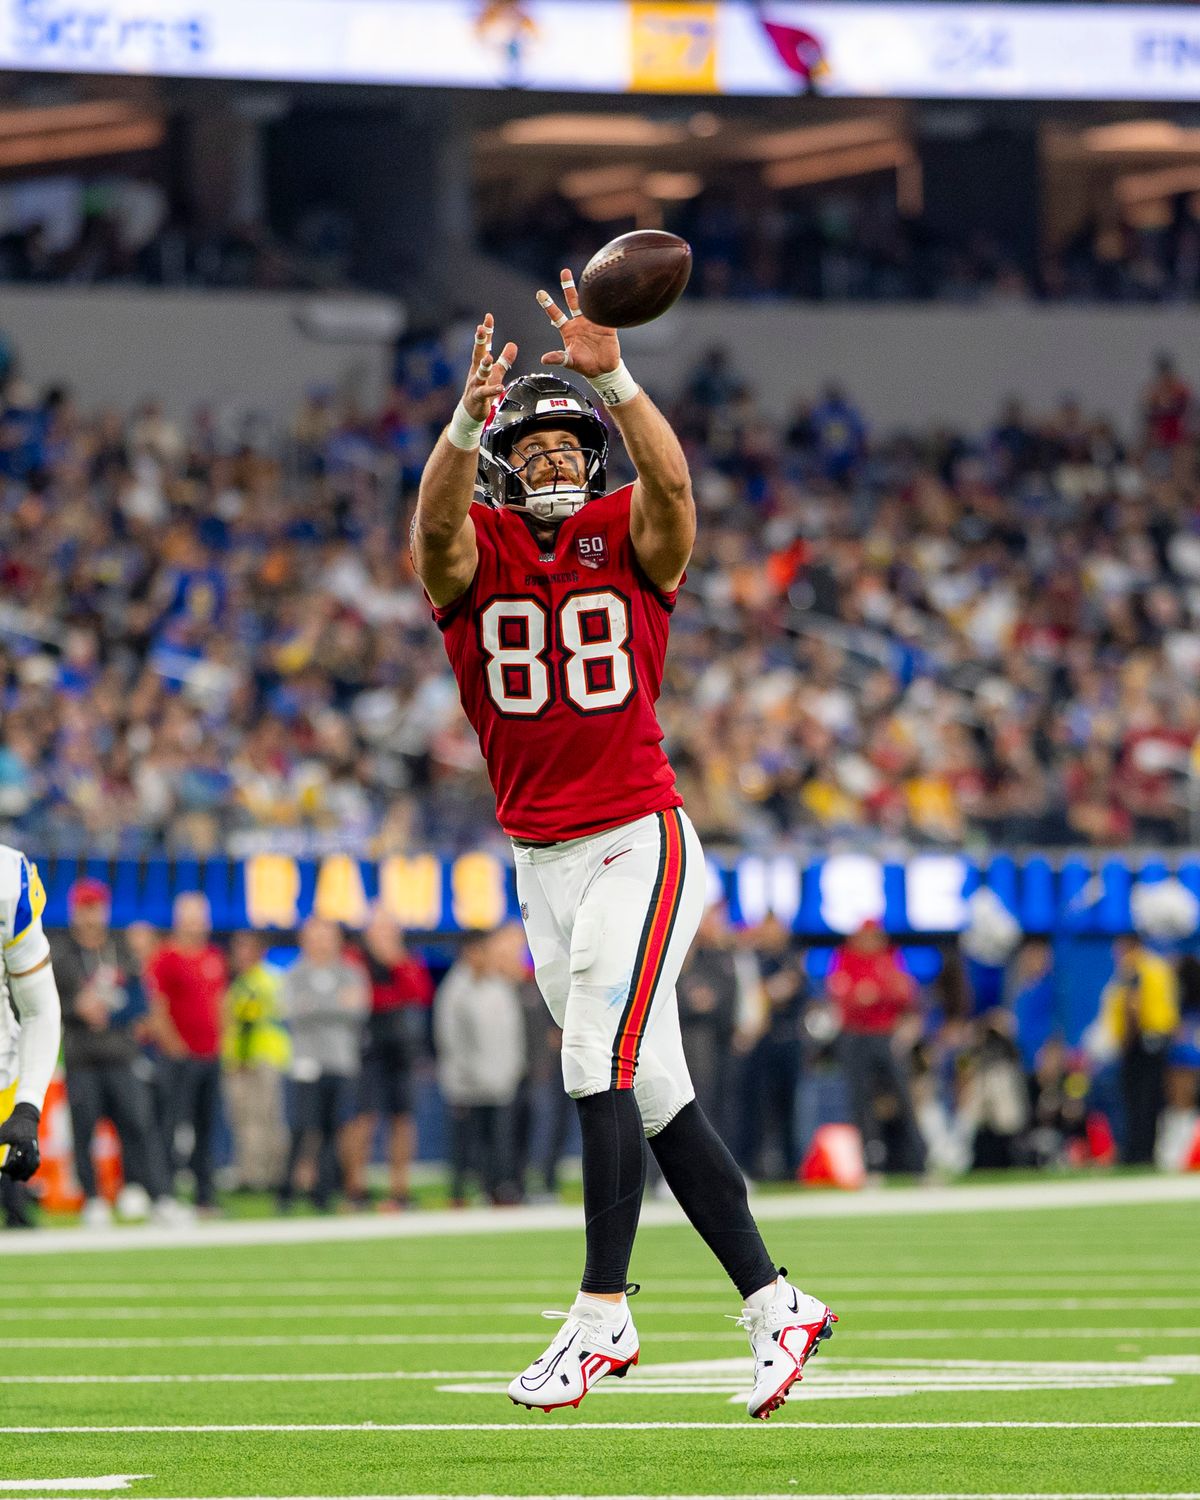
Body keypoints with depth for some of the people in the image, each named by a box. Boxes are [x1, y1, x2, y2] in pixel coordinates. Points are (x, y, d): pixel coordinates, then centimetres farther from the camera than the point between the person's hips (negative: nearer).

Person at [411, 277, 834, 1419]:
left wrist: (613, 377, -37)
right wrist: (469, 420, -40)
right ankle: (773, 1305, 15)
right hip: (542, 863, 4)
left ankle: (602, 1314, -13)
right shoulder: (472, 552, 2)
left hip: (639, 843, -4)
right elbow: (437, 515, -21)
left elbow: (670, 481, -23)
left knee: (599, 1066, -16)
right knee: (656, 1095, 8)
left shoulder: (629, 539, 0)